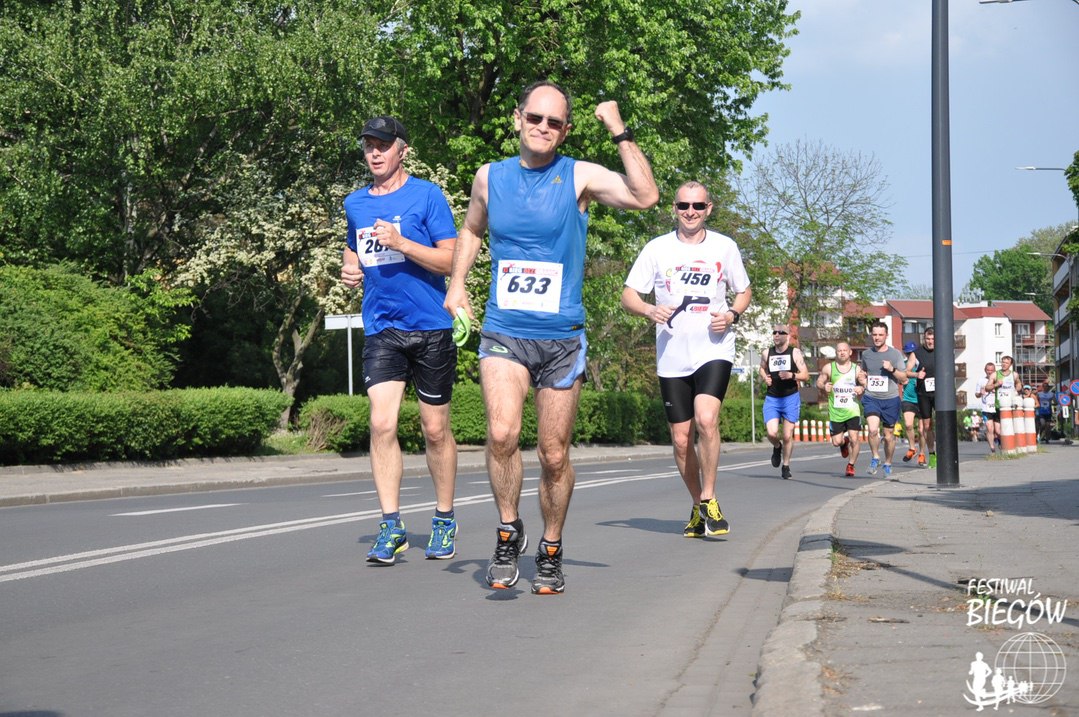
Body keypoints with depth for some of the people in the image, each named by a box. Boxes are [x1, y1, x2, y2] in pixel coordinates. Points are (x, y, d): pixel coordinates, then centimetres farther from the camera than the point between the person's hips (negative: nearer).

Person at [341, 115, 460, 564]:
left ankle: (444, 521, 20)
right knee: (382, 423, -12)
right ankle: (391, 527, -8)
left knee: (435, 429, 5)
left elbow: (451, 260, -8)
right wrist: (351, 269, 8)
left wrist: (401, 242, -19)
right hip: (381, 329, 3)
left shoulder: (427, 195, -3)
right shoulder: (355, 203, 12)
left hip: (431, 327, -3)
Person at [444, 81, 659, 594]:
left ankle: (551, 552, 25)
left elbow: (645, 196, -18)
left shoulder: (580, 177, -2)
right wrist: (456, 283, 13)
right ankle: (509, 532, -1)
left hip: (562, 337, -1)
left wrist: (620, 133, -18)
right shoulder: (490, 177, 6)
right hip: (503, 333, 1)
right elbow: (471, 230, 26)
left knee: (554, 455, 5)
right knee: (502, 433, -22)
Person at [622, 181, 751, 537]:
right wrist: (649, 310, -16)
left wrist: (731, 314, -4)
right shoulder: (657, 248, 4)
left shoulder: (725, 247, 6)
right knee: (682, 438, 4)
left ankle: (709, 500, -10)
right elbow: (628, 295, 6)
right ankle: (698, 506, 23)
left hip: (714, 350, -1)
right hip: (671, 357, 2)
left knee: (706, 420, -23)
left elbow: (744, 291, 17)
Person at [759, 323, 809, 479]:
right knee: (772, 433, -15)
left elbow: (805, 375, -3)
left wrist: (791, 375, -21)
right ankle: (777, 447, 20)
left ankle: (786, 466, 18)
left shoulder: (795, 352, -2)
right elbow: (761, 368, 25)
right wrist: (764, 378, 3)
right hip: (771, 398, 2)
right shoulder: (767, 353, 5)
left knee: (787, 436, 0)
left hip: (791, 398, -2)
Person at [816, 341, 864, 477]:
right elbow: (819, 382, 9)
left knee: (854, 439, -12)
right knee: (836, 442, 1)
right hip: (835, 411, 1)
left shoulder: (856, 369, 5)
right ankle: (844, 443, 39)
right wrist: (824, 386, -14)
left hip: (852, 411, -1)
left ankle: (851, 466, 7)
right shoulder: (829, 368, 4)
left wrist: (862, 389, -11)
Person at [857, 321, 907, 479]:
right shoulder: (866, 354, 7)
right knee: (873, 429, -22)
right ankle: (875, 457, 0)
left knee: (889, 435, 8)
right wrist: (861, 380, 2)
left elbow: (903, 376, 1)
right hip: (871, 398, 0)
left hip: (890, 400, 0)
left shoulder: (895, 354, 0)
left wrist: (892, 369, -17)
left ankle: (888, 464, 27)